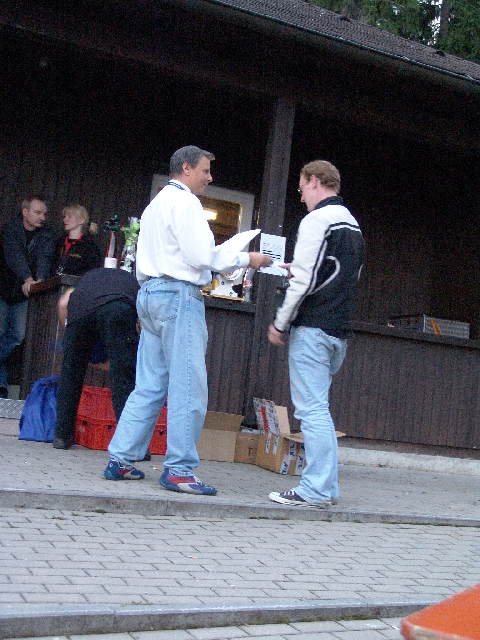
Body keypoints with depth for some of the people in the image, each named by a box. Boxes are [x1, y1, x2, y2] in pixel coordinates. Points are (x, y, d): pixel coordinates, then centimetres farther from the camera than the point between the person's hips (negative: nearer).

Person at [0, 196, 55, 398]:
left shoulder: (46, 234, 0)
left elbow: (45, 258, -16)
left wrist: (40, 279, -36)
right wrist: (27, 279, -41)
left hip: (23, 293, 3)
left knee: (18, 335, -8)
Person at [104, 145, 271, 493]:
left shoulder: (157, 202, 23)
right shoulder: (185, 202, -7)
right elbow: (201, 254, -14)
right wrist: (247, 259, -5)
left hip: (150, 294, 10)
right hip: (178, 295, -10)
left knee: (150, 385, 10)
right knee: (188, 386, -7)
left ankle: (121, 460, 10)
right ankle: (179, 470, -5)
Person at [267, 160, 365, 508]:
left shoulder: (316, 220, -8)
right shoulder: (354, 225, 18)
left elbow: (304, 281, -14)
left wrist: (280, 323, -6)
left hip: (312, 328, -9)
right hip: (340, 331, 9)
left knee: (312, 409, -7)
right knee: (318, 409, 14)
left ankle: (316, 490, -5)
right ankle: (327, 487, 16)